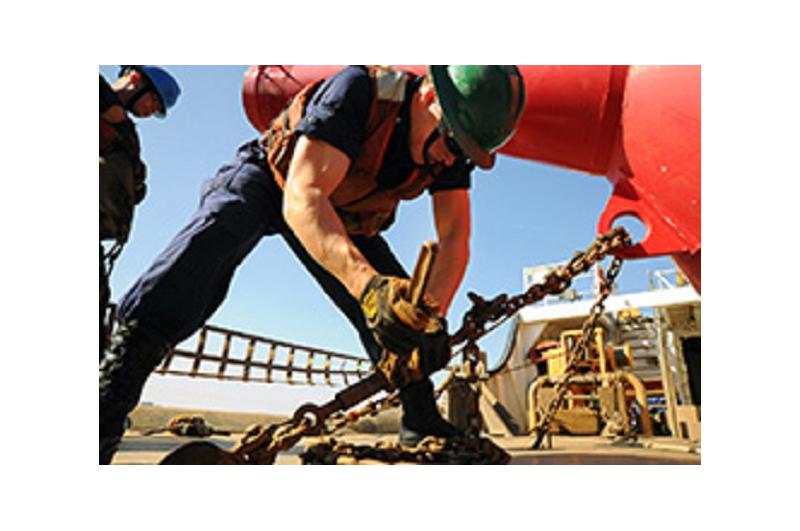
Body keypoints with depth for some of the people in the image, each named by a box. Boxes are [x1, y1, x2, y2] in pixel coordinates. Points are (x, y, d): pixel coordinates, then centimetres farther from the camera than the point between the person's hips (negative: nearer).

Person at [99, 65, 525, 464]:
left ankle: (421, 425, 8)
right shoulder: (359, 90, -34)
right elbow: (302, 198, -45)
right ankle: (104, 414, -33)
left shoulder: (452, 149, -17)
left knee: (400, 306, -8)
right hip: (270, 177, -4)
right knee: (213, 236, -36)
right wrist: (366, 283, -61)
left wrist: (433, 313, -42)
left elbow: (455, 237, -23)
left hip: (343, 213, 5)